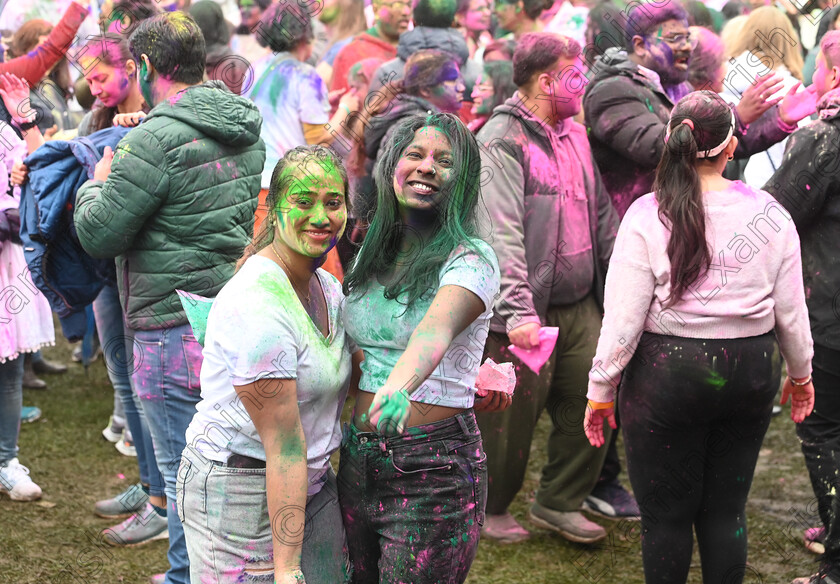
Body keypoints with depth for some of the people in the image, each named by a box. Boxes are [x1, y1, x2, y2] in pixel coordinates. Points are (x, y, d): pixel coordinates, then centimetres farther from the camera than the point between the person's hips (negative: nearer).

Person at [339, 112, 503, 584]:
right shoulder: (370, 254, 10)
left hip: (435, 473, -6)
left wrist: (399, 386, -50)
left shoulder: (470, 259, -11)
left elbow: (436, 329, -33)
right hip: (357, 463, 7)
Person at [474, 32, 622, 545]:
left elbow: (602, 213, 17)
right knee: (512, 416, 3)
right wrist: (518, 311, -26)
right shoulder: (502, 142, -14)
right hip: (528, 312, -8)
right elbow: (501, 235, -21)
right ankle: (490, 508, 25)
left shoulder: (575, 134, 12)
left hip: (581, 305, 8)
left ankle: (560, 503, 27)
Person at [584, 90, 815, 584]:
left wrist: (601, 390, -2)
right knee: (727, 508, 16)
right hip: (751, 373, 3)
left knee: (666, 512, 11)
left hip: (666, 376, -3)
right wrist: (801, 373, 19)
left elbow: (623, 316, -12)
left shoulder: (647, 217, -12)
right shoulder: (769, 214, -4)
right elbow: (791, 311, 3)